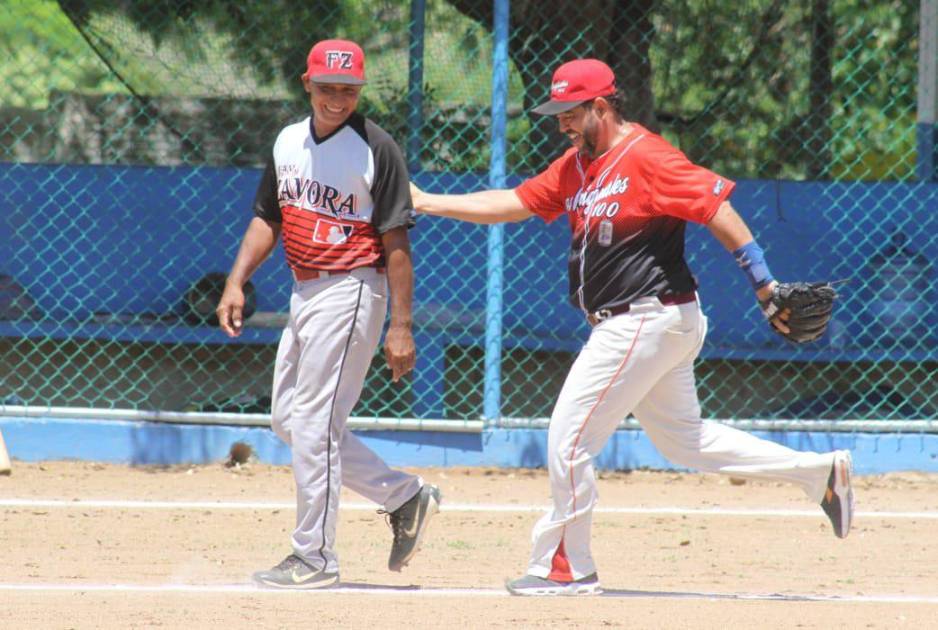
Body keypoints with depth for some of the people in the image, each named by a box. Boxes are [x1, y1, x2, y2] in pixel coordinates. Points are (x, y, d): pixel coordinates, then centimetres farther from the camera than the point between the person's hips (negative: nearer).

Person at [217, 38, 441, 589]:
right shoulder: (288, 142, 9)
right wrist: (237, 282, 3)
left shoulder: (376, 150, -12)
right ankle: (404, 496, 20)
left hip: (351, 292, -9)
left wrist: (401, 327, -18)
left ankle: (315, 559, -2)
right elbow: (268, 218, 17)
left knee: (313, 423, -9)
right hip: (305, 292, 9)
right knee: (288, 418, 12)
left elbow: (397, 244, -14)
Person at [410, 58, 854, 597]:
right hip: (625, 325, 10)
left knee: (569, 440, -5)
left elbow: (715, 205, -20)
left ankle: (568, 568, 6)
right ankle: (819, 471, 19)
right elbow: (511, 205, 15)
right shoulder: (576, 166, 12)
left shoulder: (646, 157, -16)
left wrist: (766, 286, -23)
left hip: (647, 322, -10)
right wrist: (425, 203, 10)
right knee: (683, 440, 16)